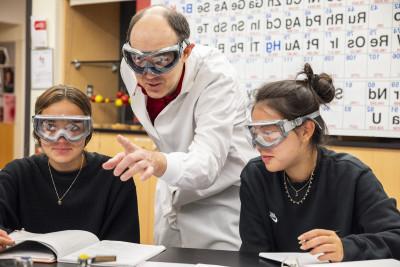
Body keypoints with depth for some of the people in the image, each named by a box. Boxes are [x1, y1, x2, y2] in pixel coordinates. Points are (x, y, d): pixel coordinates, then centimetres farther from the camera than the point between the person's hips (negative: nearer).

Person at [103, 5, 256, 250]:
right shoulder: (130, 69, -12)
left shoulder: (216, 76, -30)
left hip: (220, 199, -6)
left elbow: (206, 163, -41)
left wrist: (160, 163, -59)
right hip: (172, 197, 6)